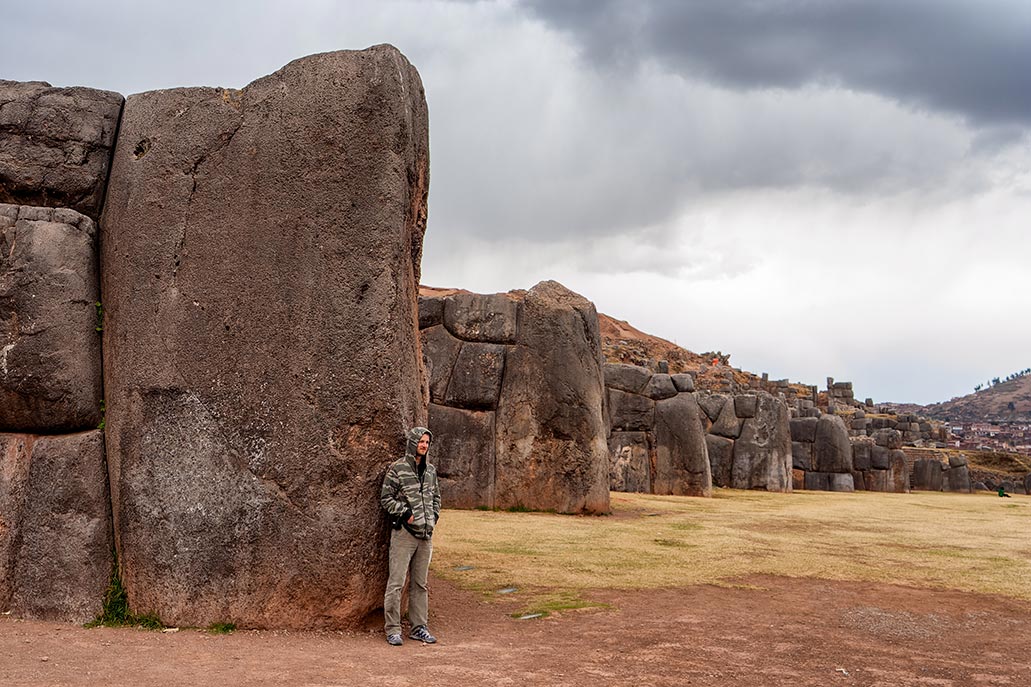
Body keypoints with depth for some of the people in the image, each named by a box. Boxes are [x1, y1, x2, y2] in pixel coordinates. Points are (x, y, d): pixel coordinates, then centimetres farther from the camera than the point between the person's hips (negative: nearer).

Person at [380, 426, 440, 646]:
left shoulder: (430, 470, 13)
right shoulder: (397, 468, -5)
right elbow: (386, 498, -5)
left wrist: (434, 516, 11)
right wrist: (406, 514, -12)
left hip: (426, 534, 6)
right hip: (404, 531, -6)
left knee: (420, 583, 11)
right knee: (396, 582, -6)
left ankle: (419, 627, 19)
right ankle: (392, 629, 0)